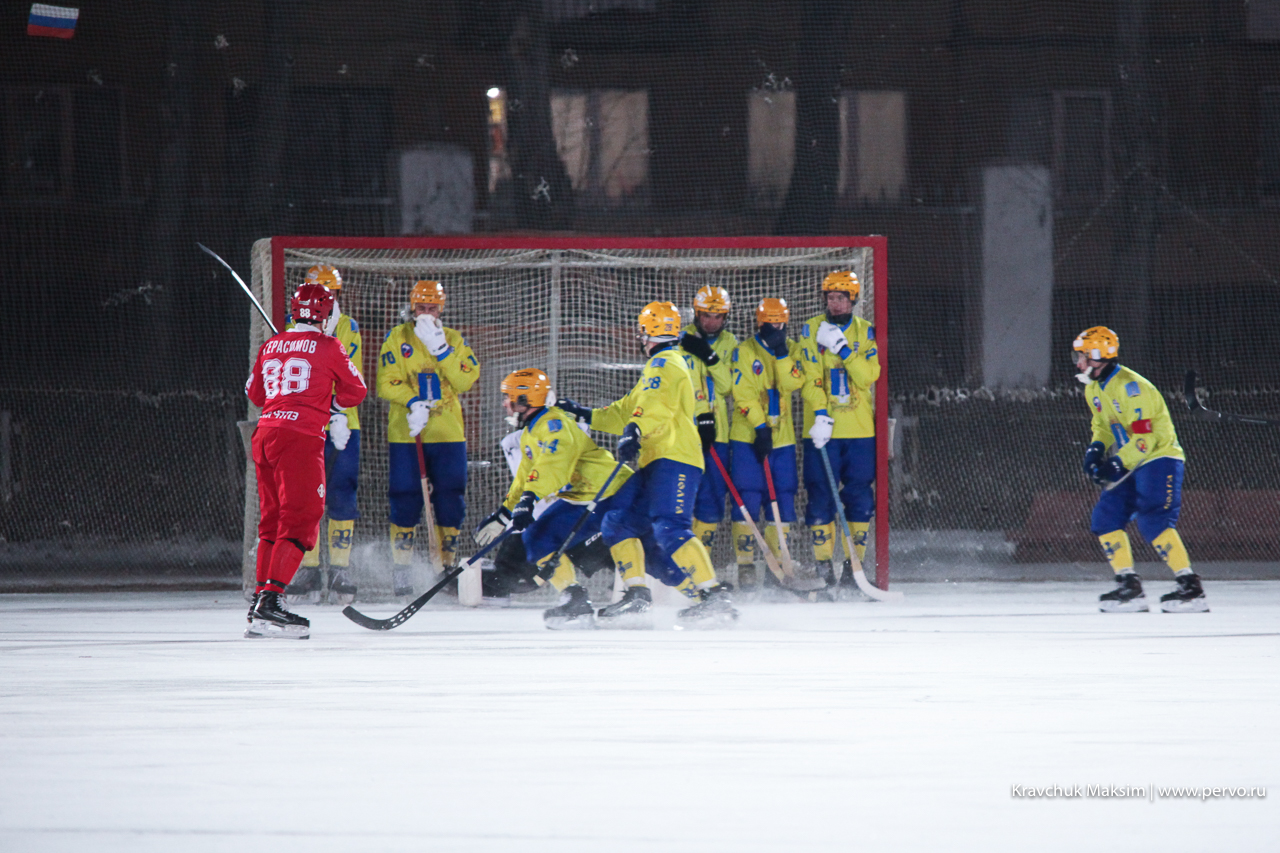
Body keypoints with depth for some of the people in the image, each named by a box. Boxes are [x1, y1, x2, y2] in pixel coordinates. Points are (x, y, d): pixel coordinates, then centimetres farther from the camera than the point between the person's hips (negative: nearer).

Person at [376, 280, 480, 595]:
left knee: (450, 501, 0)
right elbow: (386, 383, -5)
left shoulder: (454, 339, 8)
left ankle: (447, 565, 10)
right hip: (406, 433, -2)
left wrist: (442, 350, -13)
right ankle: (400, 571, 4)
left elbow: (465, 381, -4)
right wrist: (413, 402, -19)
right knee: (405, 501, -3)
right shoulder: (397, 339, 3)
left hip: (448, 434, 2)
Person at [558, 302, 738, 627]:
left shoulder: (664, 363, -3)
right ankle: (636, 593, 10)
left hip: (674, 459, -11)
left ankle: (715, 595, -33)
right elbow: (629, 411, 40)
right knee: (617, 522, 11)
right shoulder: (656, 368, 30)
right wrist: (586, 415, 44)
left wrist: (634, 433, -38)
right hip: (654, 464, 11)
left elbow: (655, 406, -23)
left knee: (670, 529, -24)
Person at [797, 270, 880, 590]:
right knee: (821, 497, -3)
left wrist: (843, 351, -17)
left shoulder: (865, 332, 6)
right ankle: (824, 564, 4)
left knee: (859, 498, 0)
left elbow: (869, 376, -6)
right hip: (823, 429, -1)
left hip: (860, 431, 1)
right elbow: (810, 377, -5)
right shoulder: (811, 330, 2)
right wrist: (820, 414, -15)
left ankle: (855, 561, 7)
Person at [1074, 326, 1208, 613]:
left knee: (1153, 522, -22)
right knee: (1104, 518, 0)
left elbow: (1145, 437, -24)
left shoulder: (1131, 387, -21)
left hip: (1159, 458, -10)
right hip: (1130, 465, 10)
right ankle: (1129, 587, 3)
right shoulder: (1093, 389, 9)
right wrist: (1097, 448, 1)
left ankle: (1191, 588, -23)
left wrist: (1118, 464, -26)